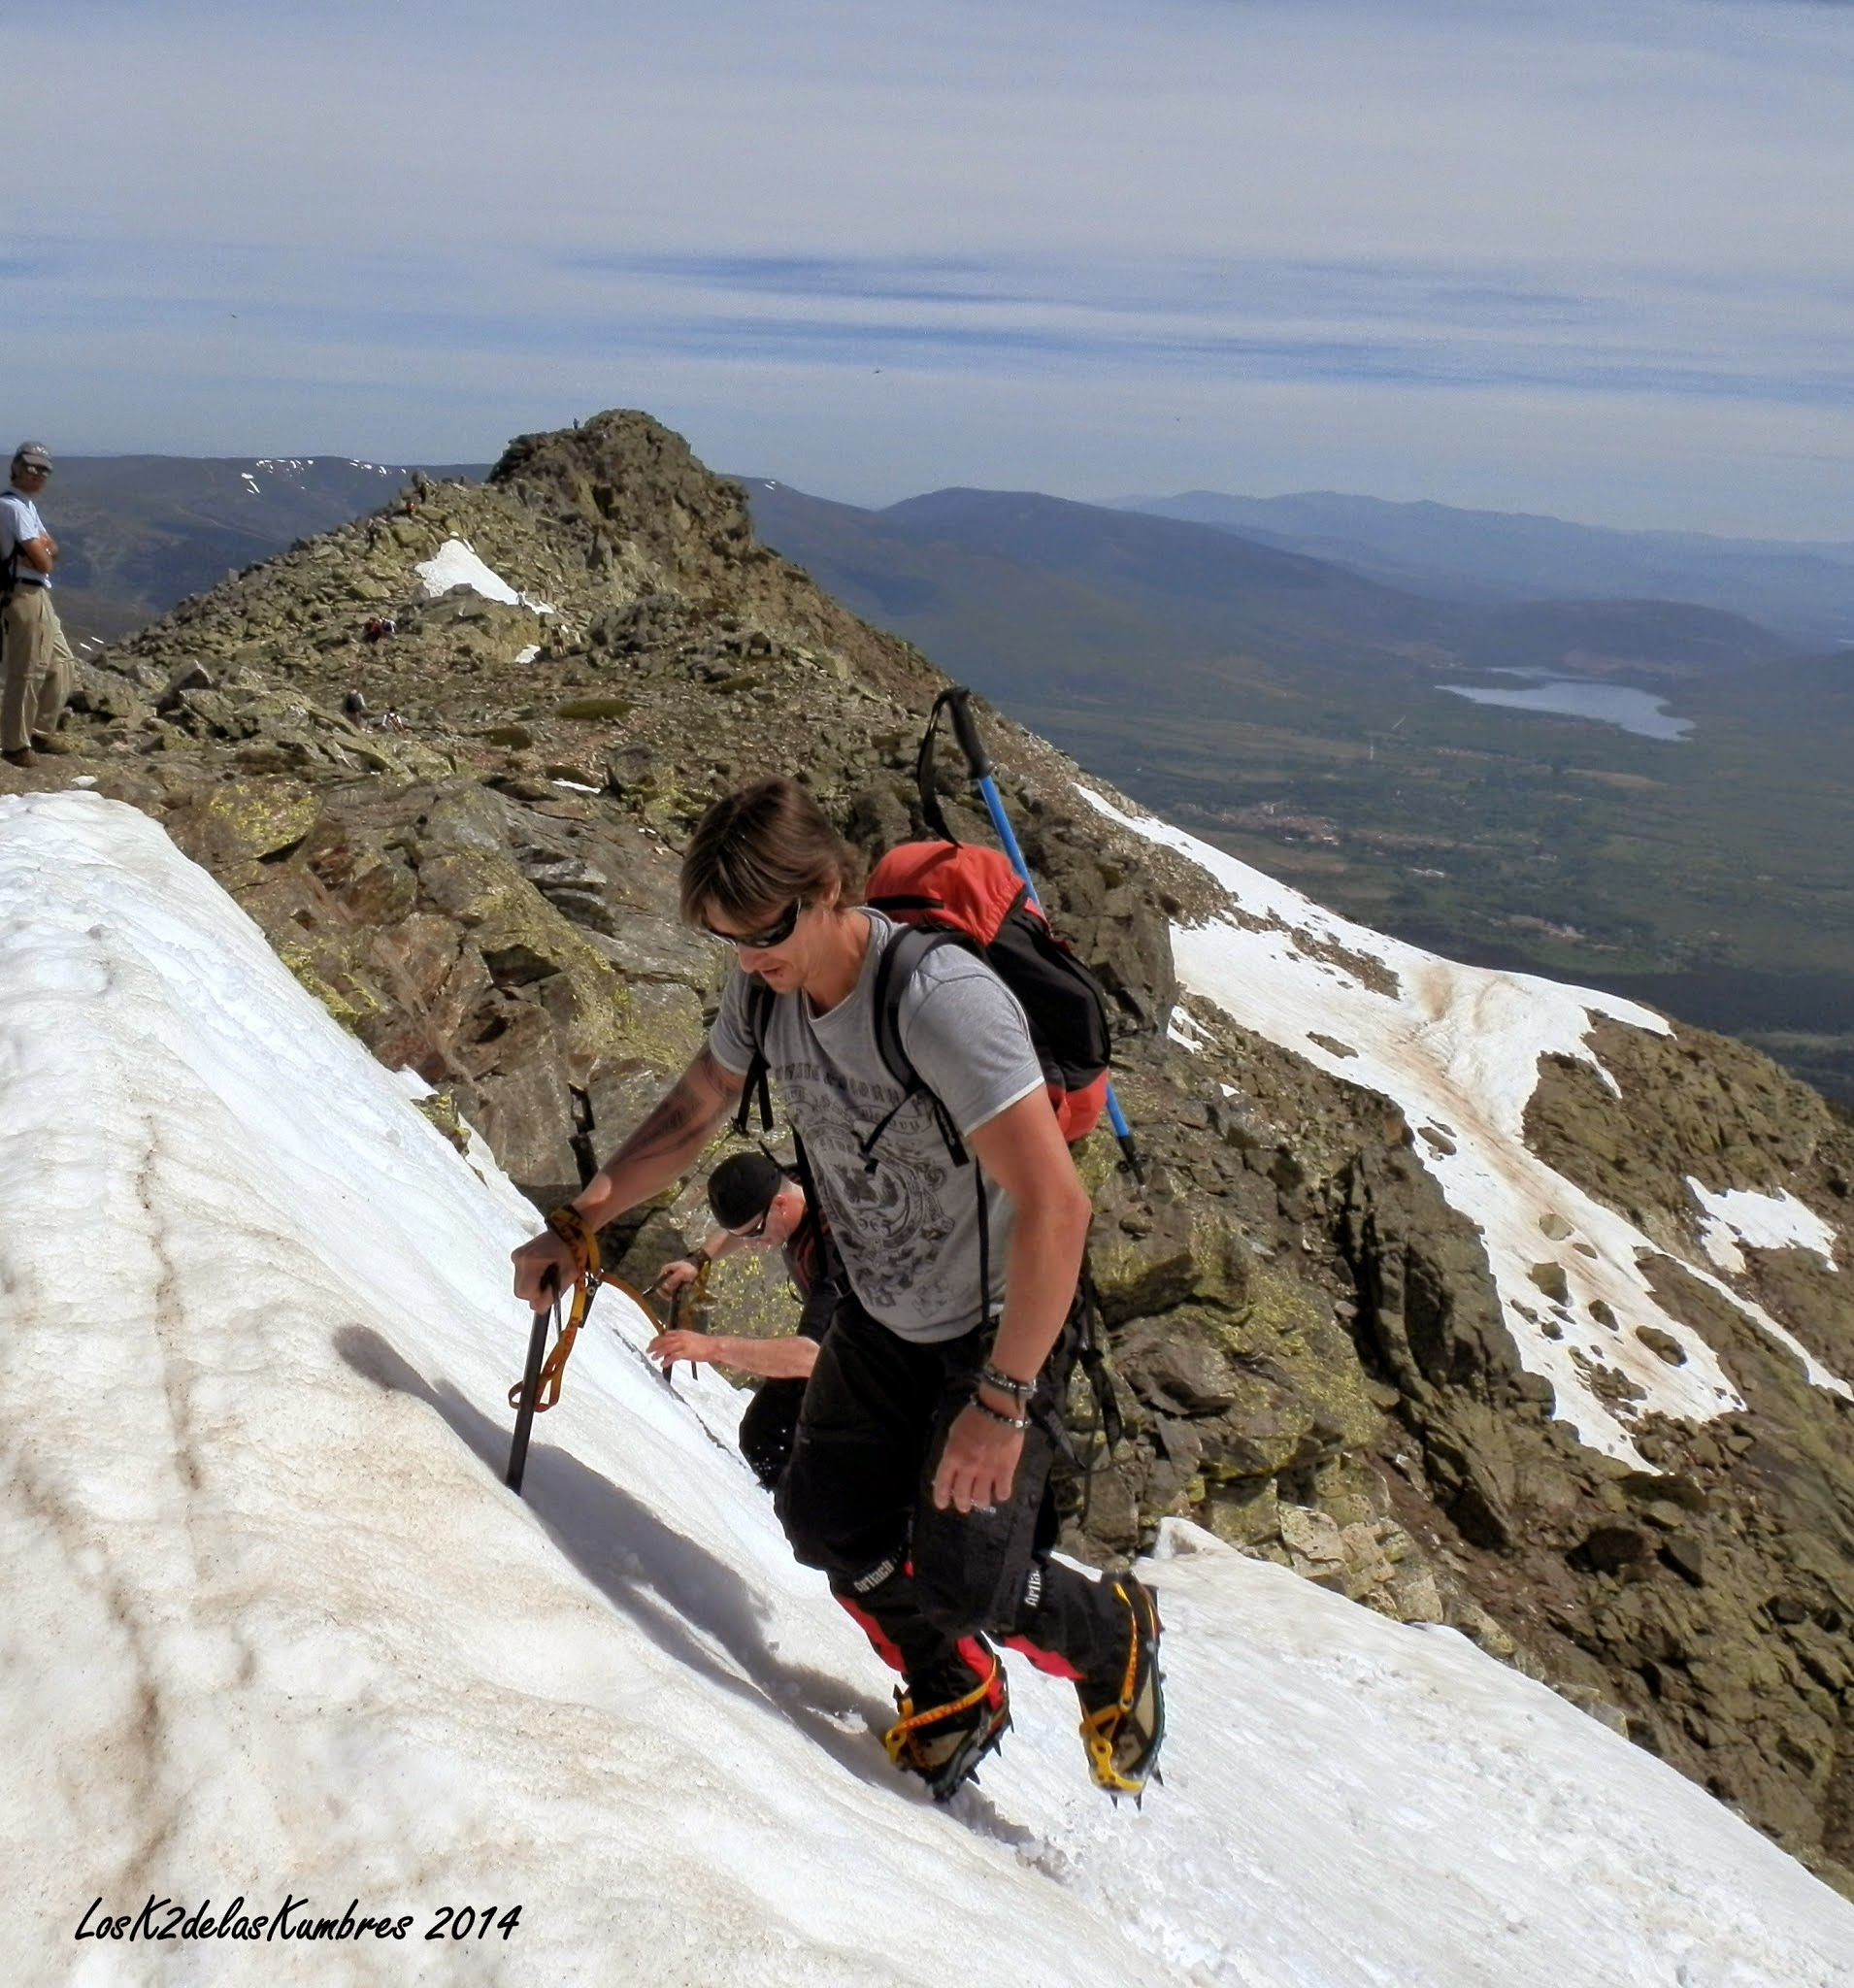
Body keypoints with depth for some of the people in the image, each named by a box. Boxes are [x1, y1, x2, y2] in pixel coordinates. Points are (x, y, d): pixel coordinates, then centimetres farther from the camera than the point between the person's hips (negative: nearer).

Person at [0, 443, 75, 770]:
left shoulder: (27, 505, 17)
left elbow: (50, 551, 11)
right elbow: (43, 562, -19)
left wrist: (43, 548, -10)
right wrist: (46, 551, 2)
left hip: (39, 596, 10)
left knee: (61, 665, 16)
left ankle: (41, 733, 24)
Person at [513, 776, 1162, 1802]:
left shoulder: (940, 998, -35)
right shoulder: (765, 988, -10)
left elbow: (1054, 1206, -37)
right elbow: (689, 1116, 9)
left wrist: (1001, 1401, -34)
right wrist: (573, 1228, 1)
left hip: (999, 1330, -7)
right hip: (878, 1320, 7)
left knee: (961, 1580, -9)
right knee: (826, 1524, 6)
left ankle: (1112, 1640, 24)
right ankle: (955, 1695, 34)